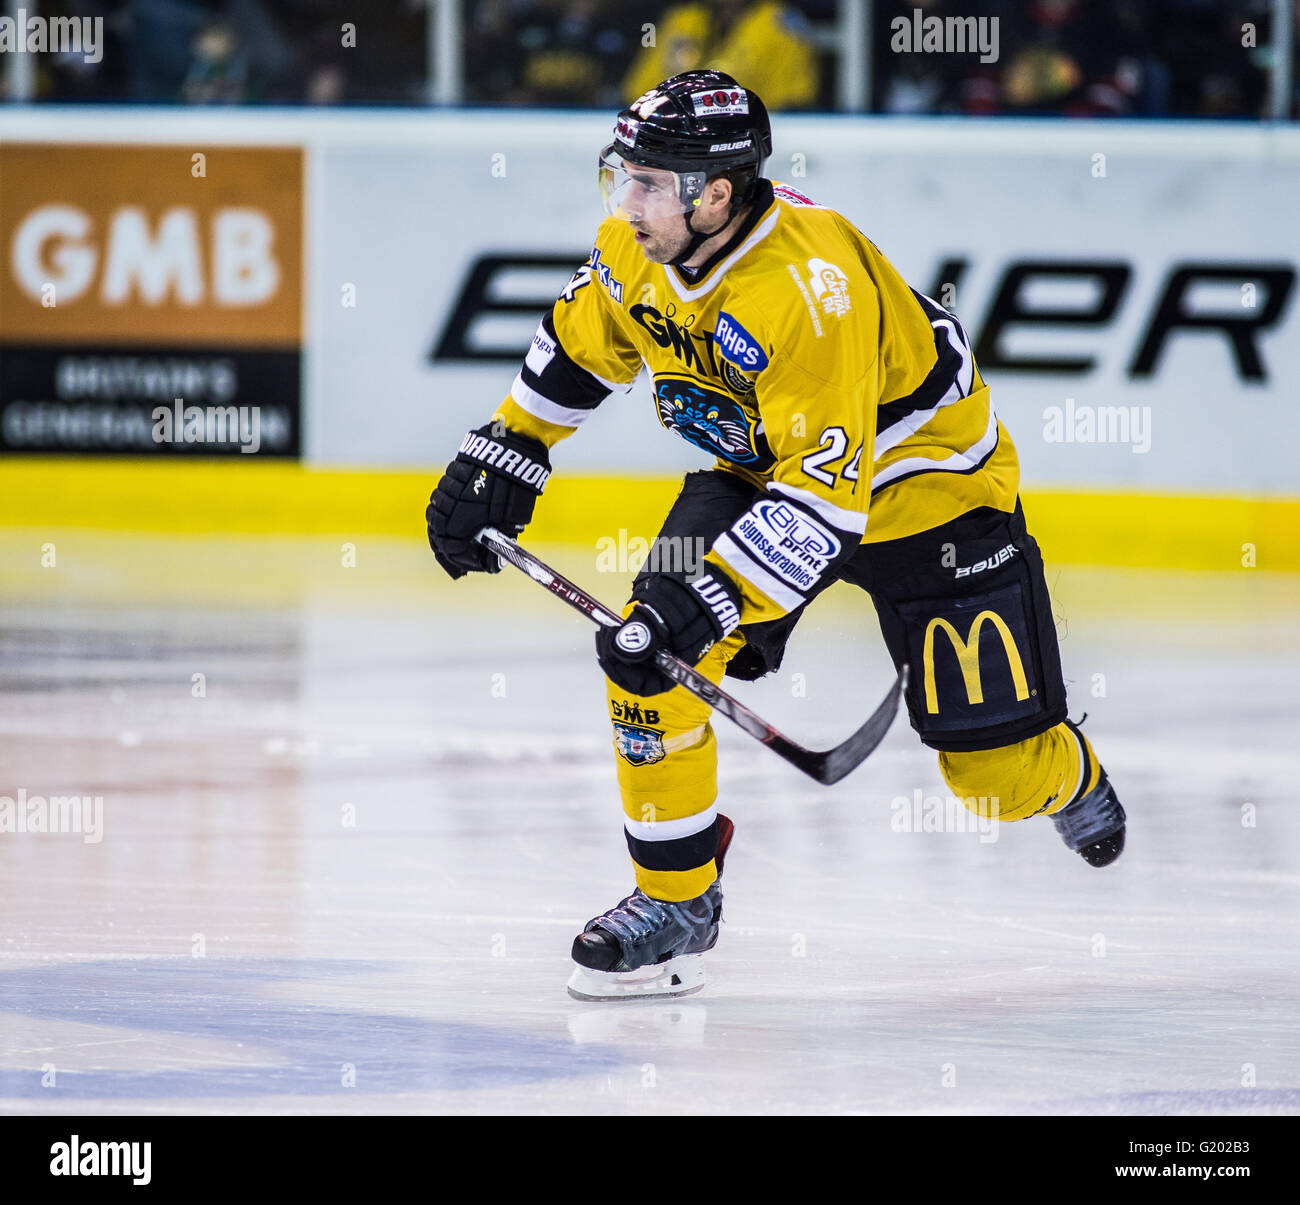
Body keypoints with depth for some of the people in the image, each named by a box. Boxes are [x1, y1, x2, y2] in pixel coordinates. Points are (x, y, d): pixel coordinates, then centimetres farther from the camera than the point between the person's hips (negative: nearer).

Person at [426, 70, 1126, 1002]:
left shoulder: (810, 288, -39)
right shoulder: (640, 245, -15)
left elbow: (827, 494, -41)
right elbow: (582, 343, 9)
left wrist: (711, 599, -46)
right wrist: (508, 454, 8)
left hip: (925, 478, -6)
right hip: (759, 466, 6)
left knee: (993, 760, -5)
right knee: (645, 657, -14)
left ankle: (1068, 780, 33)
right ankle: (676, 898, 2)